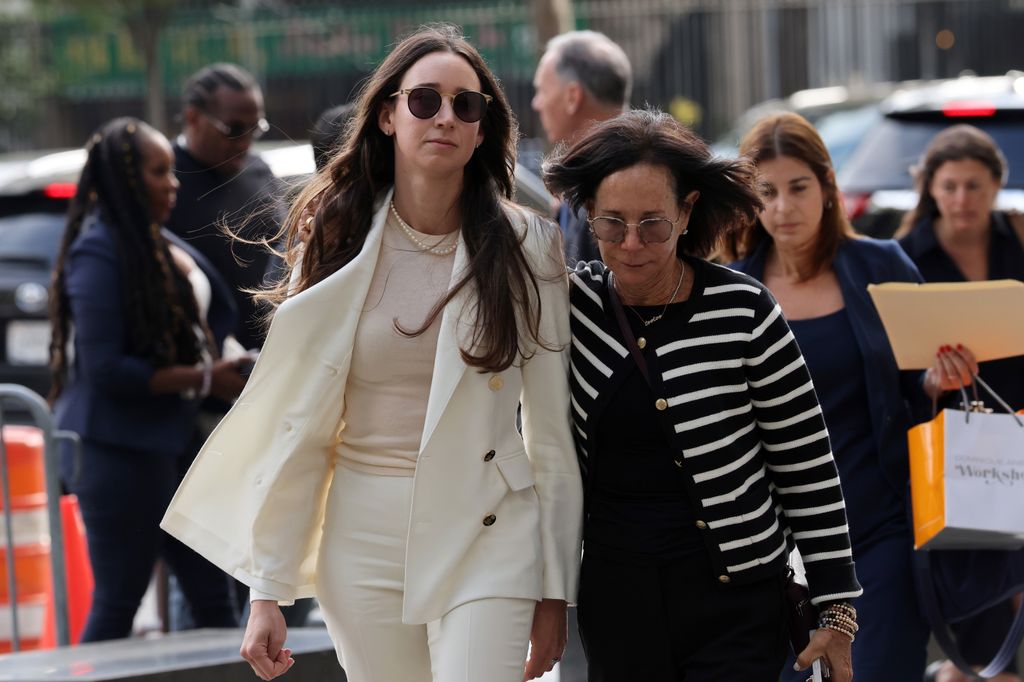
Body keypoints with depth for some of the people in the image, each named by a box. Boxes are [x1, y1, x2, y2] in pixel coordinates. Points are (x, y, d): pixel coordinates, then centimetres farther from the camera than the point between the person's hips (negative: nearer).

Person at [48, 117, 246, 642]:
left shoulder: (161, 243, 11)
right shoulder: (98, 251, -15)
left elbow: (205, 322, 20)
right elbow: (105, 368, -20)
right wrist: (203, 379, -16)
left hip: (172, 442, 9)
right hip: (120, 450, -9)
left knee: (211, 593, 11)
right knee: (117, 604, -1)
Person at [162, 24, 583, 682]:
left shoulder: (527, 247, 0)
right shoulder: (338, 245, 2)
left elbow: (553, 430, 2)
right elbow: (295, 425, 2)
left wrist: (555, 590, 0)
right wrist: (267, 591, -1)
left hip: (488, 536, -1)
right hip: (364, 536, 1)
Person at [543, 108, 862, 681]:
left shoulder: (743, 312, -9)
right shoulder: (573, 304, -1)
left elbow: (807, 467, -4)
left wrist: (837, 612, -3)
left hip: (735, 609, -4)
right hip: (614, 603, 4)